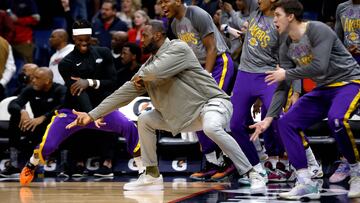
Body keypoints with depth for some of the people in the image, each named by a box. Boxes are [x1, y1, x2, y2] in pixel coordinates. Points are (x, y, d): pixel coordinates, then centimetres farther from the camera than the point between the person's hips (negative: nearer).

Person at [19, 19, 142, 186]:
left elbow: (112, 82, -7)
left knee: (130, 128, -23)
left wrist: (90, 82, -25)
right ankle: (30, 166, 22)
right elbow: (78, 93, -24)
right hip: (73, 110, -1)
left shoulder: (104, 54, -2)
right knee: (48, 144, -12)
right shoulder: (66, 63, -12)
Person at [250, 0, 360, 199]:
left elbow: (319, 67, -30)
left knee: (336, 119, -36)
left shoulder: (318, 30, -19)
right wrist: (269, 117, -3)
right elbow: (282, 86, 5)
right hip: (323, 89, 8)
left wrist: (286, 73, -17)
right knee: (286, 123, -5)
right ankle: (306, 184, -4)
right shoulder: (286, 47, 4)